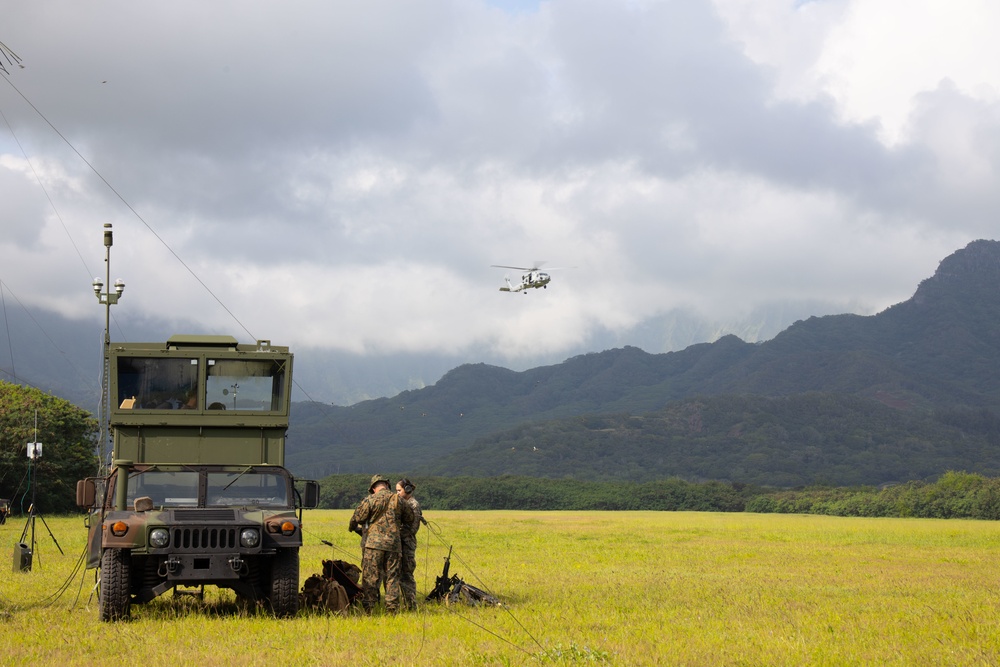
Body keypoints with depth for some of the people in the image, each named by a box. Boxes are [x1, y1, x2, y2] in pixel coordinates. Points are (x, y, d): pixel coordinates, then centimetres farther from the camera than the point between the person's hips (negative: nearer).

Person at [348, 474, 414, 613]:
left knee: (370, 577, 1)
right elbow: (410, 520, 18)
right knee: (392, 577, 8)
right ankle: (392, 607, 7)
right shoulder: (399, 500, 7)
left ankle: (367, 607, -2)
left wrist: (352, 528, 24)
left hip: (374, 544, -3)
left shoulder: (370, 500, -2)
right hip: (394, 544, 3)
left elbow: (356, 519, 2)